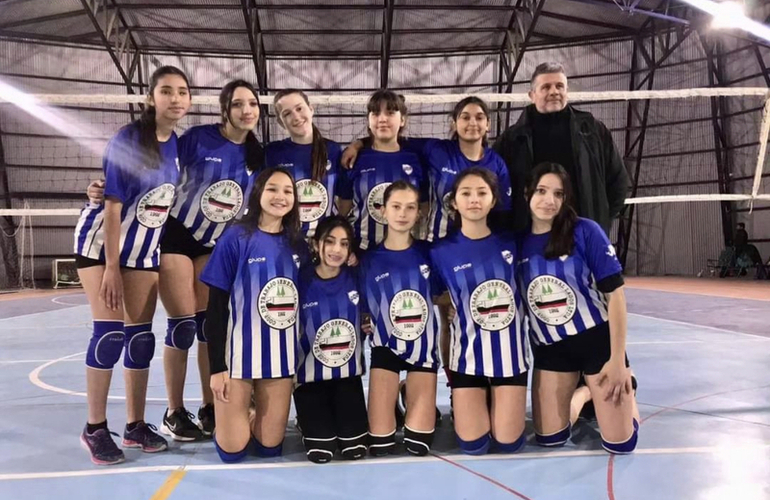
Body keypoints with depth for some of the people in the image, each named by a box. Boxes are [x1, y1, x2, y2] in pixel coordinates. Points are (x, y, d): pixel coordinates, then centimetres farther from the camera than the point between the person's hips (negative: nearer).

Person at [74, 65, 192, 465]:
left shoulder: (179, 145, -3)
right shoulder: (127, 140, -19)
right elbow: (113, 206, -19)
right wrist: (111, 267, -20)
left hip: (145, 248, 5)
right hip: (101, 242, -5)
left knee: (141, 335, 5)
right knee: (110, 332, -8)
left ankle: (136, 424, 16)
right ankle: (94, 428, 6)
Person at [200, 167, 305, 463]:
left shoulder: (297, 244, 4)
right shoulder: (236, 238, -9)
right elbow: (216, 306, -8)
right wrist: (216, 366, -11)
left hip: (281, 355, 4)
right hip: (239, 352, -3)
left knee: (270, 447, 8)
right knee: (232, 450, 2)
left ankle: (255, 417, 39)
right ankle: (240, 414, 33)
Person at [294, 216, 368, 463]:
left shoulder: (356, 278, -5)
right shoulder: (301, 282, -13)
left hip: (348, 374, 3)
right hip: (310, 377, -2)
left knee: (355, 449, -2)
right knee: (320, 453, -7)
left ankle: (342, 424, 29)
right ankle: (307, 422, 24)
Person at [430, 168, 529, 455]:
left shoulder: (510, 243, -4)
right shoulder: (441, 252, -7)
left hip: (510, 352, 1)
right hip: (468, 353, -1)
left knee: (508, 443, 2)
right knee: (473, 445, -1)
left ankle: (498, 401, 31)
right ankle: (471, 401, 28)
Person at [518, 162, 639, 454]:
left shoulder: (585, 231, -14)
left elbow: (615, 293, -13)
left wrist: (618, 360, -14)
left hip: (597, 339, -3)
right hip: (550, 348, 3)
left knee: (620, 443, 0)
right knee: (549, 438, 7)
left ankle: (625, 387, 32)